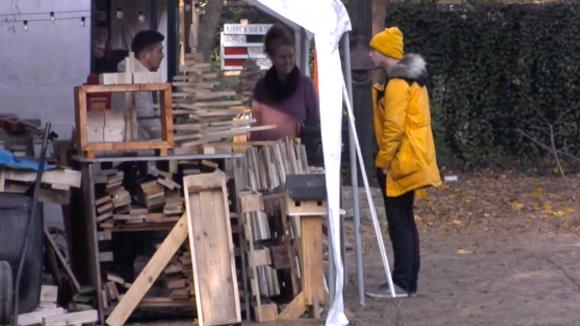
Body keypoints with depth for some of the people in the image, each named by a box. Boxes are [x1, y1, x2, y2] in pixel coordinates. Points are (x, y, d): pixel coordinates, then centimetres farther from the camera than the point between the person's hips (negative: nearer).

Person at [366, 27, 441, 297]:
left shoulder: (397, 83, -17)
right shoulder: (410, 78, 14)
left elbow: (394, 126, -21)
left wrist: (384, 160, -15)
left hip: (401, 160, -10)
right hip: (411, 159, 10)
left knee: (399, 221, -6)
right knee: (405, 220, 13)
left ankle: (401, 282, -3)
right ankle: (409, 280, 17)